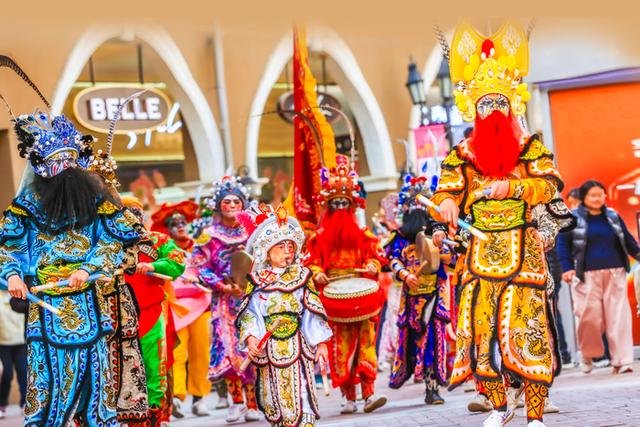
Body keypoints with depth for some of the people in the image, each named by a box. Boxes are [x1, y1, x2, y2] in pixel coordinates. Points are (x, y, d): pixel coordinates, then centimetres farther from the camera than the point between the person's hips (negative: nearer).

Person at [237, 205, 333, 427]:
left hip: (298, 345, 0)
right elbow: (250, 313, -3)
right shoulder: (258, 281, 2)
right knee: (275, 395, 9)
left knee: (300, 393, -8)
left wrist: (321, 342, 1)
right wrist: (251, 338, -19)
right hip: (270, 348, 0)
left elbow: (313, 312, 6)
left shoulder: (302, 276, 5)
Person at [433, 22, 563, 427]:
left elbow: (550, 184, -6)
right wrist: (447, 204, -19)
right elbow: (448, 191, 5)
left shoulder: (531, 148, 4)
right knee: (479, 327, 2)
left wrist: (513, 188, -21)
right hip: (481, 252, 3)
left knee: (527, 328, -9)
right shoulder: (461, 155, 10)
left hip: (522, 251, -3)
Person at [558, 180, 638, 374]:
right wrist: (567, 268, -7)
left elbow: (628, 240, 20)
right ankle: (588, 353, 20)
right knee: (589, 316, -6)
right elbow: (563, 243, 2)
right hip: (587, 276, -3)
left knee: (618, 316, -5)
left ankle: (621, 361, -3)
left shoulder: (613, 216, 12)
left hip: (615, 273, 3)